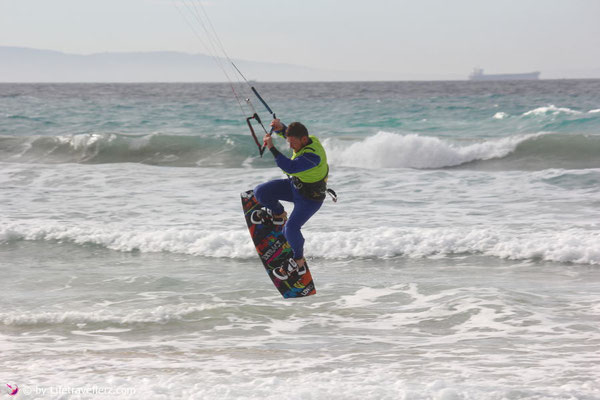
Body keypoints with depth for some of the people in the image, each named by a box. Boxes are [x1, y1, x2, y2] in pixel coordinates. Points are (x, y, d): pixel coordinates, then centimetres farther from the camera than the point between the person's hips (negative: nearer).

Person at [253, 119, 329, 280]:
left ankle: (299, 262, 1)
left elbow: (290, 167, -48)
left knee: (291, 228, -23)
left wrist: (271, 147, -44)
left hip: (310, 198, -9)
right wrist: (279, 127, -17)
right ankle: (279, 214, 28)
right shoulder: (308, 139, -10)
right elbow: (285, 132, 7)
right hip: (294, 186, 9)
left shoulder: (313, 155, -37)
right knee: (260, 192, -2)